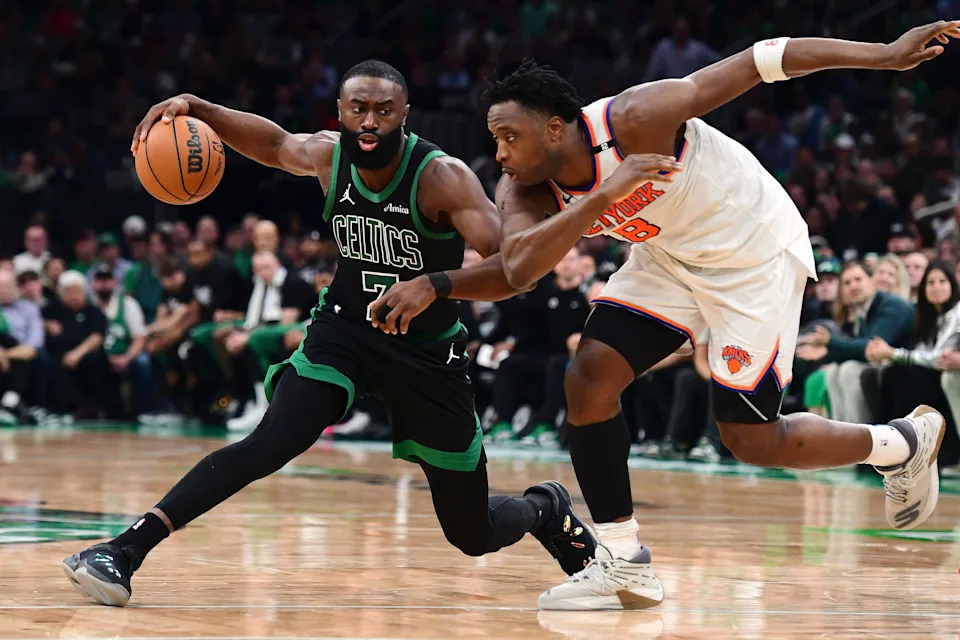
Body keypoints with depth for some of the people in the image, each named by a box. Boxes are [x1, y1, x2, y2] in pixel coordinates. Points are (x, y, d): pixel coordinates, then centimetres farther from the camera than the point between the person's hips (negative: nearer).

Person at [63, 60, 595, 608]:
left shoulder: (444, 178, -25)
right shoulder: (327, 156, -10)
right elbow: (275, 142, 13)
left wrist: (435, 285, -52)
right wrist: (195, 108, -3)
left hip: (428, 351, -2)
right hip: (345, 327, 2)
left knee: (472, 535, 6)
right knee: (271, 444, -25)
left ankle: (545, 507, 41)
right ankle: (126, 550, -28)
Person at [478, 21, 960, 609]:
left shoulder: (632, 120, -32)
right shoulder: (526, 193, -14)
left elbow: (759, 62, -27)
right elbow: (520, 268, -34)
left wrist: (885, 56, -28)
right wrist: (606, 195, -44)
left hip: (755, 250, -6)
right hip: (671, 255, 6)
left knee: (751, 439, -4)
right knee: (589, 380, -10)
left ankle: (908, 442, 19)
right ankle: (624, 564, -1)